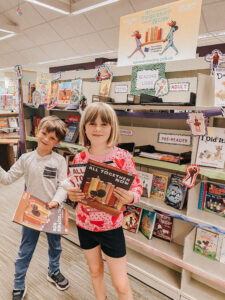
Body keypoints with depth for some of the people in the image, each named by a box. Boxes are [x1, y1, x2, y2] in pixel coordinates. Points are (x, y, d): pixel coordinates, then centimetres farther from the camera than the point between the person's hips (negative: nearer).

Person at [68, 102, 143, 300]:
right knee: (95, 271, 27)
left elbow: (137, 186, -7)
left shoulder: (123, 157, -16)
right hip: (84, 225, 4)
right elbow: (72, 188, 6)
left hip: (111, 227, -3)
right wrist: (71, 195, -16)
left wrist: (131, 197, -29)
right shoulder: (80, 158, -7)